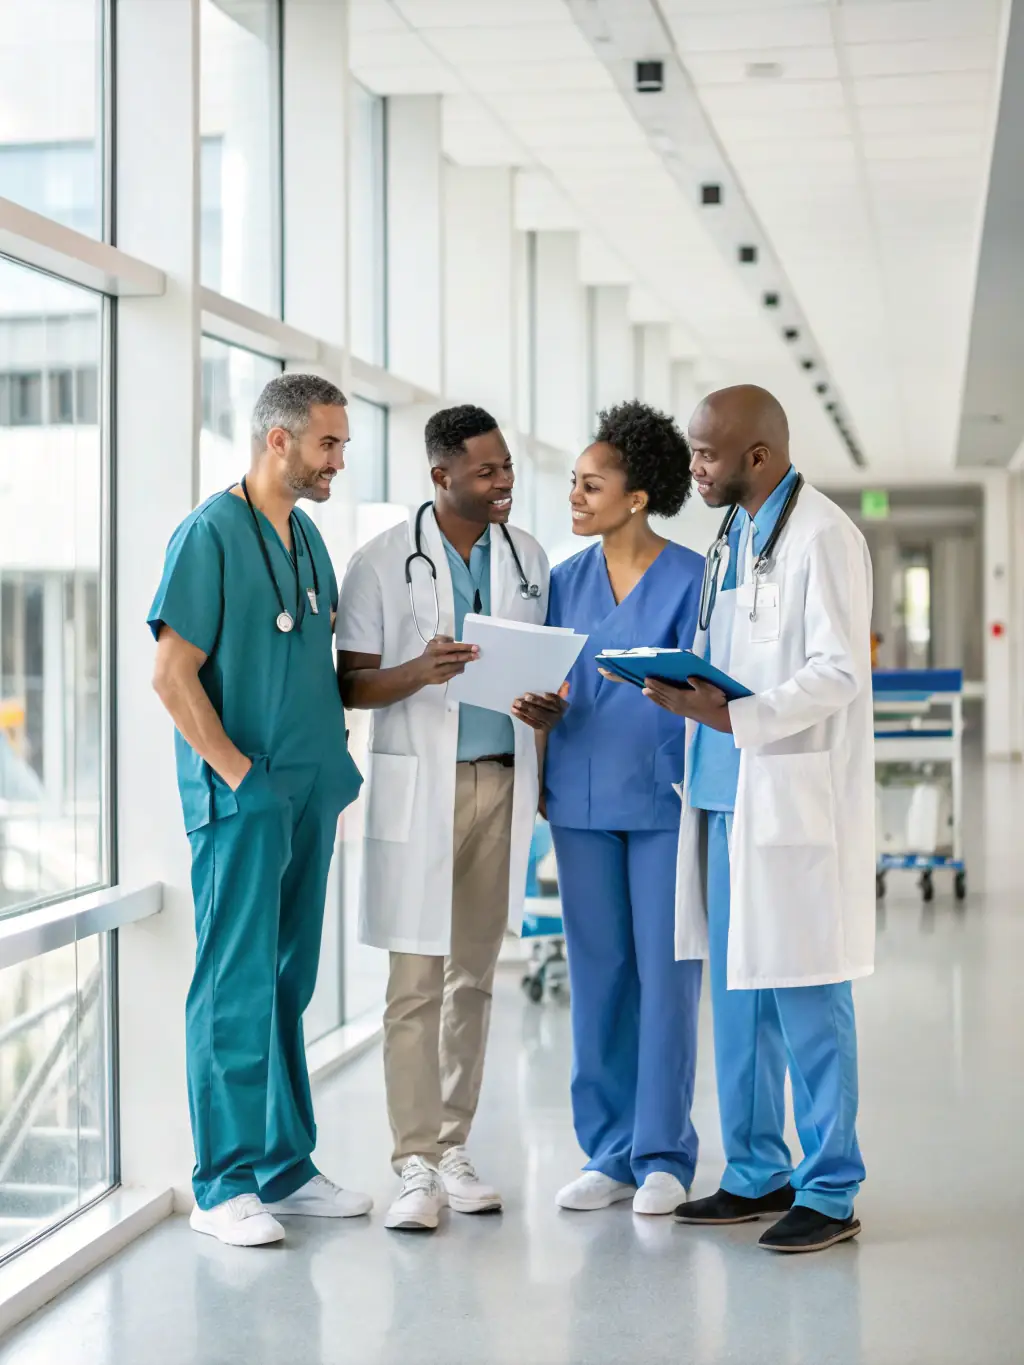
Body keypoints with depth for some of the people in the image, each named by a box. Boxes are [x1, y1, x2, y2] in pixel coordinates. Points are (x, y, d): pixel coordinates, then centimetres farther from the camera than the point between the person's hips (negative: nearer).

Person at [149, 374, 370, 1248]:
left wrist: (334, 774, 14)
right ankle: (224, 1185, 4)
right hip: (242, 801, -8)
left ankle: (286, 1166, 21)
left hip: (308, 797, 8)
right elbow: (173, 675, -14)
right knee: (237, 989, -4)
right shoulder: (211, 534, -10)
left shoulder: (308, 538, 14)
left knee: (288, 985, 13)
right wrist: (242, 777, -15)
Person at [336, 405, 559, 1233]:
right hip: (419, 788, -4)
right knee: (416, 984, -5)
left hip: (502, 783, 4)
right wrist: (419, 672, -22)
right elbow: (351, 685, -2)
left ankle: (455, 1150, 18)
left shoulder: (529, 559, 10)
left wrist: (550, 707, -6)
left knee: (474, 978, 9)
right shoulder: (384, 563, -2)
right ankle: (416, 1167, -2)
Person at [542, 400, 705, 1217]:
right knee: (597, 977, 8)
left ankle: (662, 1157, 11)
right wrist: (540, 741, 1)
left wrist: (698, 789, -11)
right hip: (582, 800, 5)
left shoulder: (689, 579, -5)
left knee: (665, 974, 0)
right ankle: (610, 1154, 18)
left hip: (663, 796, -4)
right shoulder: (567, 581, 9)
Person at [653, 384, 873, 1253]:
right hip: (727, 794, 9)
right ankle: (757, 1173, 23)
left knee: (804, 994, -3)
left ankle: (830, 1190, 6)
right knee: (736, 991, 12)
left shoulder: (822, 535, -10)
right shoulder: (732, 537, 17)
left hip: (795, 799, -8)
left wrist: (735, 716, -26)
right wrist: (684, 691, 5)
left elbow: (839, 673, -17)